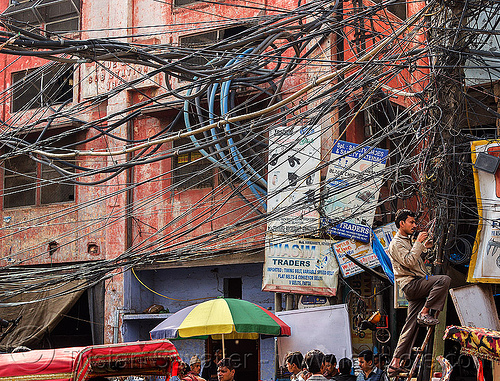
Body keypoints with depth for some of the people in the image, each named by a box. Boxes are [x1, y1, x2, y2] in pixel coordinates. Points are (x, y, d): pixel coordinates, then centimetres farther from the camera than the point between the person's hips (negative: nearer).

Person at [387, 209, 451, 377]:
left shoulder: (407, 241, 25)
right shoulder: (396, 243, -6)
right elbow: (409, 262, -20)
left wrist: (424, 248, 21)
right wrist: (418, 242, -15)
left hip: (417, 287, 9)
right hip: (411, 284, -9)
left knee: (410, 325, 3)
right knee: (444, 279, -25)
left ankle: (395, 363, 1)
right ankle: (424, 313, -18)